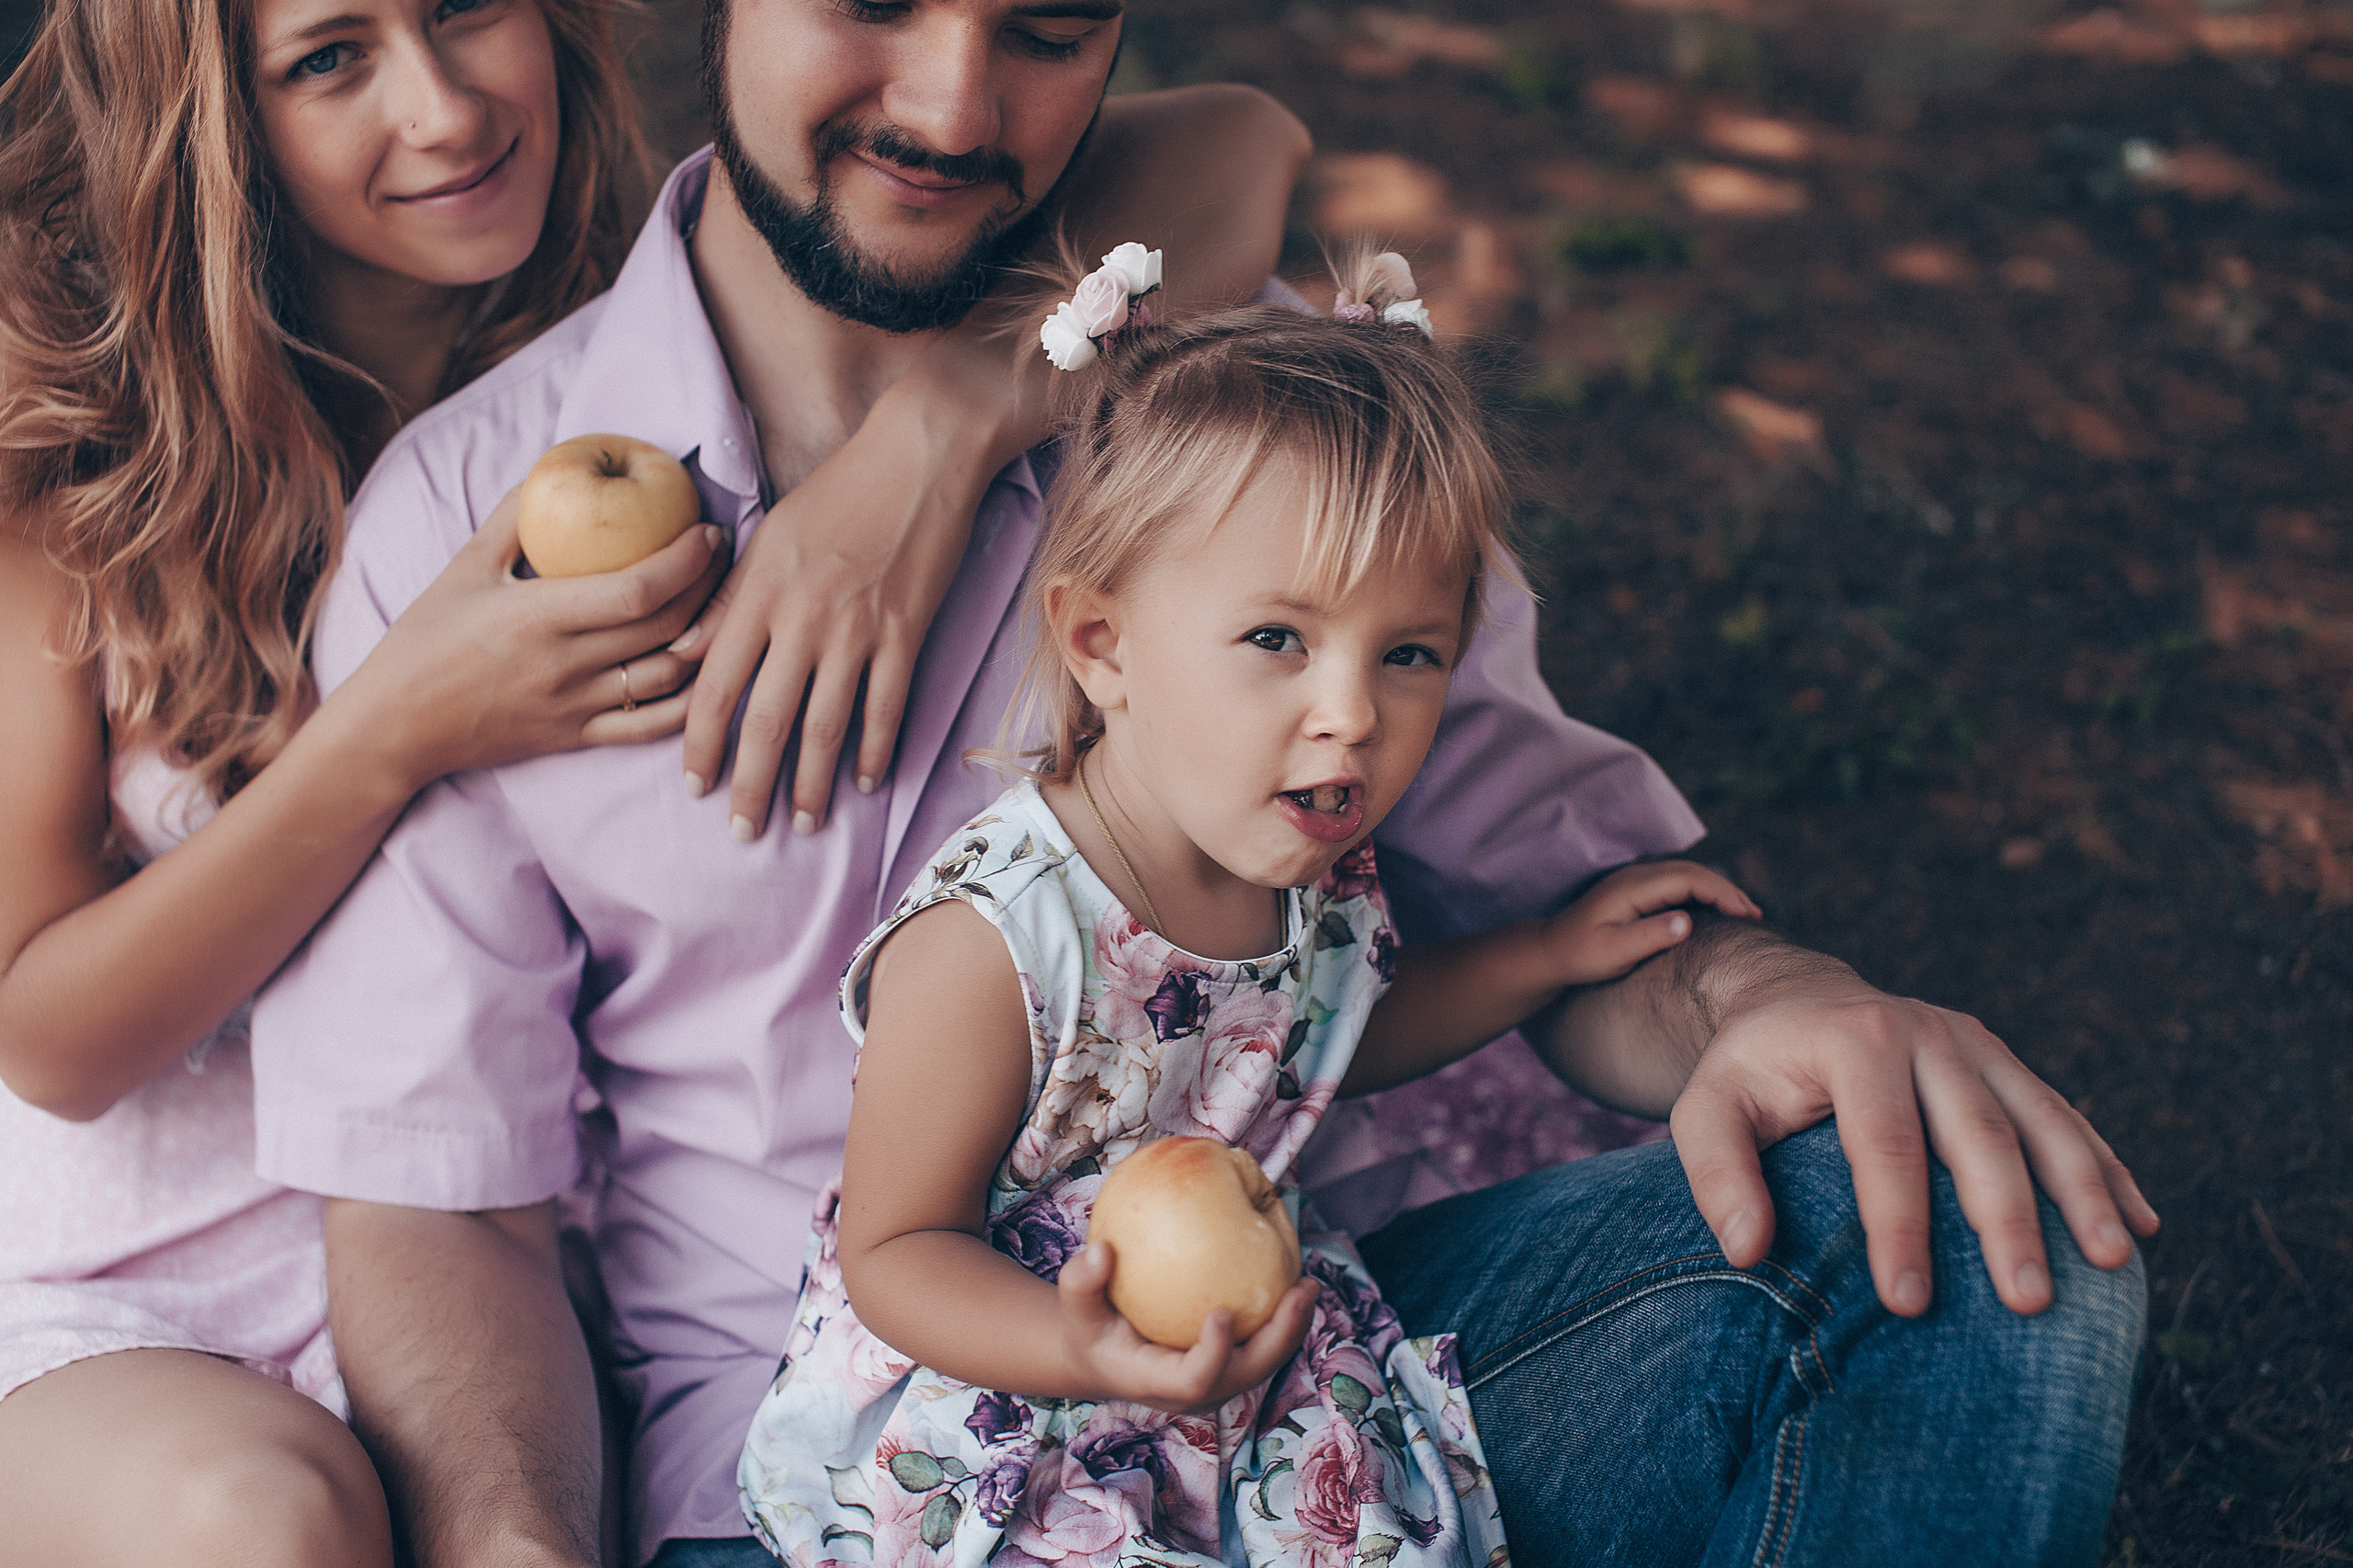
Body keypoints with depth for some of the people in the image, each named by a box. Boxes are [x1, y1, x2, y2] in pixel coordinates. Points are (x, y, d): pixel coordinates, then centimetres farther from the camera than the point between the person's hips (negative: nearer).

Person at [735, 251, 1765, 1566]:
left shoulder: (1316, 870, -5)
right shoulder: (985, 954, -27)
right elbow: (896, 1248, -17)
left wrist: (1549, 956, 10)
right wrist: (1086, 1352, -35)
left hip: (1247, 1348, 6)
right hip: (983, 1439, -6)